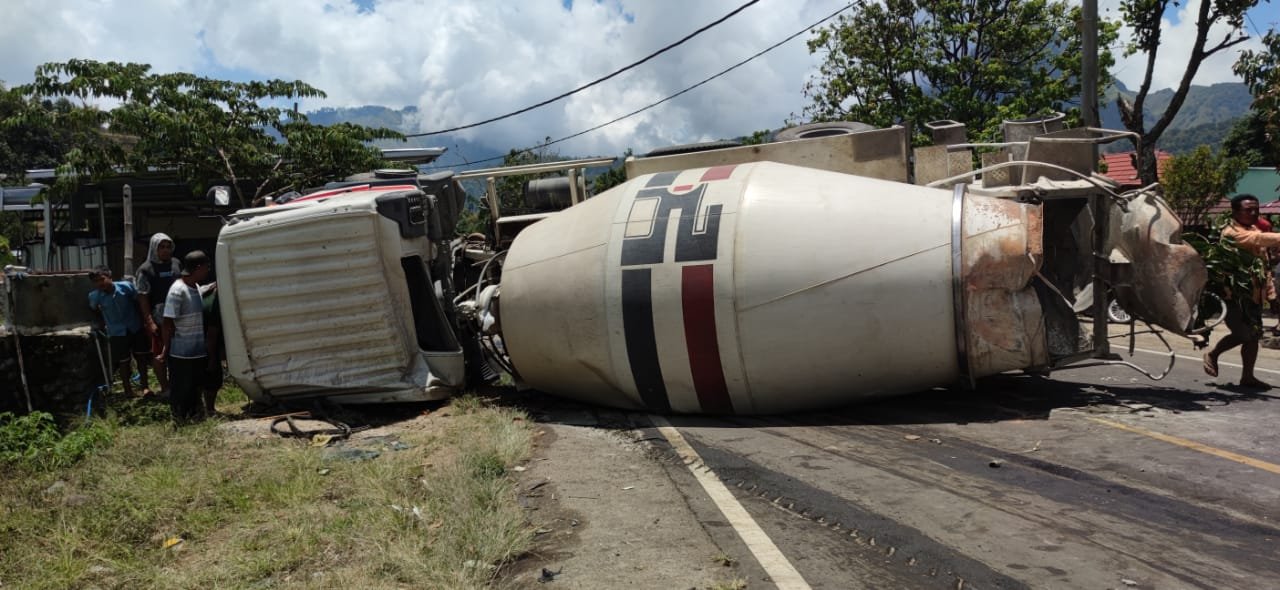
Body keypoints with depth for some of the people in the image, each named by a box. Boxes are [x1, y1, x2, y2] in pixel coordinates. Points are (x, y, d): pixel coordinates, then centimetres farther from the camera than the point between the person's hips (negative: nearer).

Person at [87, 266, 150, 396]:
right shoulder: (94, 296, -15)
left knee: (141, 357, 10)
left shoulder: (126, 286, -18)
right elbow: (94, 310, 8)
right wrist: (103, 324, 10)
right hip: (117, 332, 0)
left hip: (135, 328, 0)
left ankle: (144, 385, 24)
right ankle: (128, 388, 23)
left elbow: (138, 301, -4)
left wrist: (142, 319, 0)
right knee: (123, 361, 7)